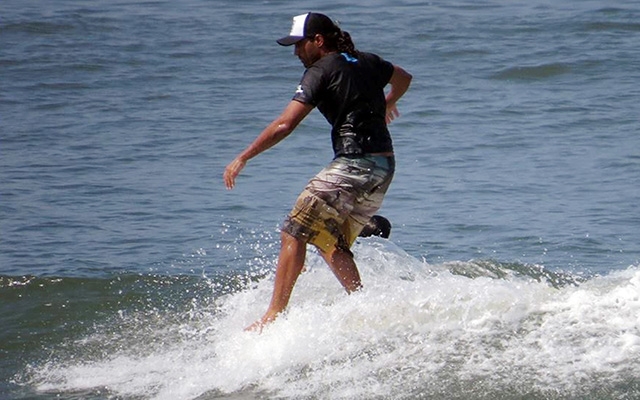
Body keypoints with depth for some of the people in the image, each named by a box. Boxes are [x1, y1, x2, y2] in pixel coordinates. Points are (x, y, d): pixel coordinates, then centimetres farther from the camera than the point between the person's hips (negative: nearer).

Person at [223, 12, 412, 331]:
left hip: (354, 164, -9)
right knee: (329, 241, 17)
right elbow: (403, 78, 36)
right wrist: (386, 105, 56)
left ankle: (274, 315, -11)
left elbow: (285, 125, -15)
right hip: (384, 167, 9)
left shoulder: (321, 72, -8)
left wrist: (243, 158, -11)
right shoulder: (366, 62, 15)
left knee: (293, 234, -6)